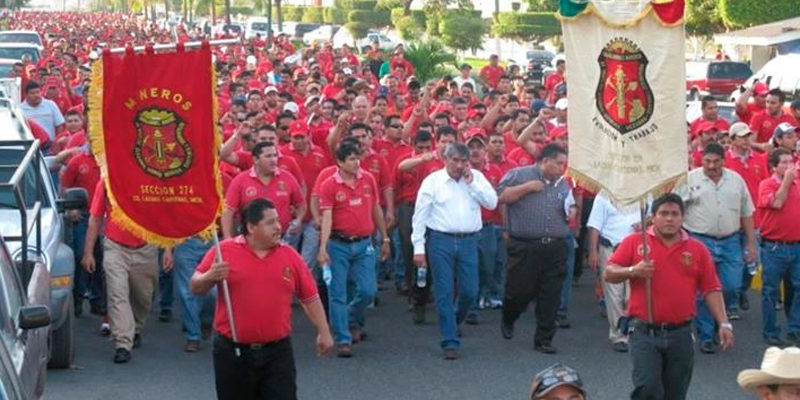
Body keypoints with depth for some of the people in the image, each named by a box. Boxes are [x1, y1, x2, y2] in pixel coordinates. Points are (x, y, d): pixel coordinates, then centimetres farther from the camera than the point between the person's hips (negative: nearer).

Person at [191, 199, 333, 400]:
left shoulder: (289, 255, 3)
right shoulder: (224, 251, -3)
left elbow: (310, 298, 9)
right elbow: (196, 288, 1)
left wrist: (323, 332, 6)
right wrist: (210, 277, -21)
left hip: (277, 352, 1)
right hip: (233, 351, -1)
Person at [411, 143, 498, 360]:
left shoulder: (477, 178, 9)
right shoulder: (432, 181, 0)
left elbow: (492, 203, -2)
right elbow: (420, 216, 0)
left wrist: (472, 183, -7)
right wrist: (419, 248, -4)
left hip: (468, 241, 3)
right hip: (441, 240, -2)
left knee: (470, 291, 3)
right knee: (444, 293, -2)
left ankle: (452, 323, 32)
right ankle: (450, 342, 3)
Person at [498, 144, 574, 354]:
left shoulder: (563, 184, 17)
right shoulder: (518, 175, 1)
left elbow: (569, 213, 26)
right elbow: (499, 197, -9)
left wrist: (571, 213, 3)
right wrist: (527, 187, -11)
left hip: (555, 248, 4)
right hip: (524, 247, -4)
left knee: (550, 297, 2)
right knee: (520, 291, 2)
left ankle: (544, 339, 11)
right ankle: (507, 320, 34)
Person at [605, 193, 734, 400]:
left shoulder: (698, 249, 8)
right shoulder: (634, 242, 4)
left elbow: (711, 289, 6)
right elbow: (608, 274, 2)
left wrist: (724, 324, -4)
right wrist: (633, 271, -16)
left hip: (680, 335, 2)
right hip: (645, 333, -2)